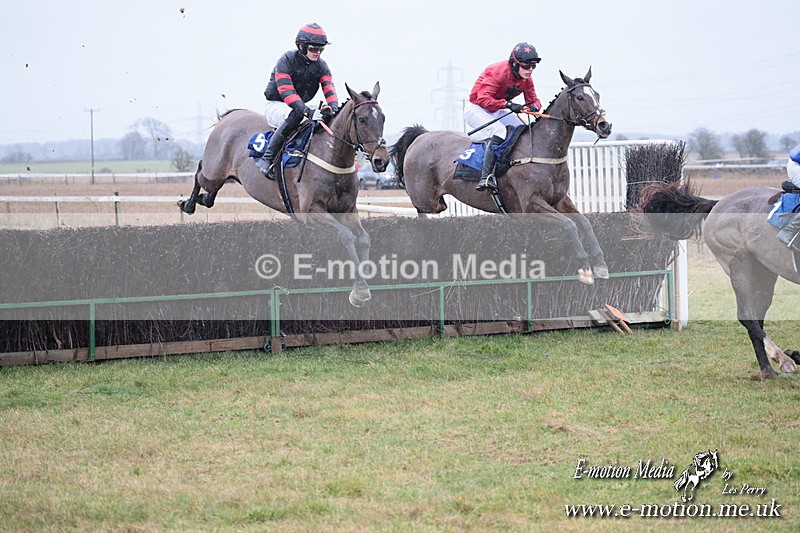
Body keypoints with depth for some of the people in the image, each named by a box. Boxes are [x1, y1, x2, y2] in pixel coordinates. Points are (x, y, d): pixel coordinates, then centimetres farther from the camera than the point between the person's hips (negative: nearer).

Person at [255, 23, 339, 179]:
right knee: (295, 115, -40)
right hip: (276, 105, -6)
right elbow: (286, 92, -30)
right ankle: (267, 158, -37)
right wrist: (307, 111, -45)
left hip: (301, 105, 7)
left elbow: (329, 90, -8)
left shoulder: (320, 65, 1)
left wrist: (332, 108, -33)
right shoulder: (286, 61, -19)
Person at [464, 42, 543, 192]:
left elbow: (533, 99, 4)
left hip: (497, 112, 9)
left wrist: (534, 106, -23)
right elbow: (483, 98, -33)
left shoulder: (526, 79, -1)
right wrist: (508, 104, -43)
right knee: (500, 132, -33)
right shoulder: (497, 72, -26)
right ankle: (486, 177, -40)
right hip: (476, 109, -9)